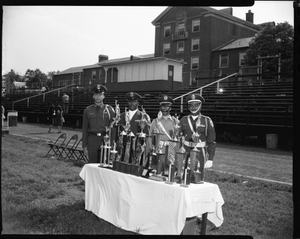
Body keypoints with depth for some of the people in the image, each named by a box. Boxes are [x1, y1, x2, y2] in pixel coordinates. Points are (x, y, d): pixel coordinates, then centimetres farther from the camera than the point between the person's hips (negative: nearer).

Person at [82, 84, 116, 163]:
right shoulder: (88, 110, 8)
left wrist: (112, 145, -4)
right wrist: (84, 146, 4)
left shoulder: (110, 110, 4)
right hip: (92, 140, 1)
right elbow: (84, 129, 9)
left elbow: (113, 129, 2)